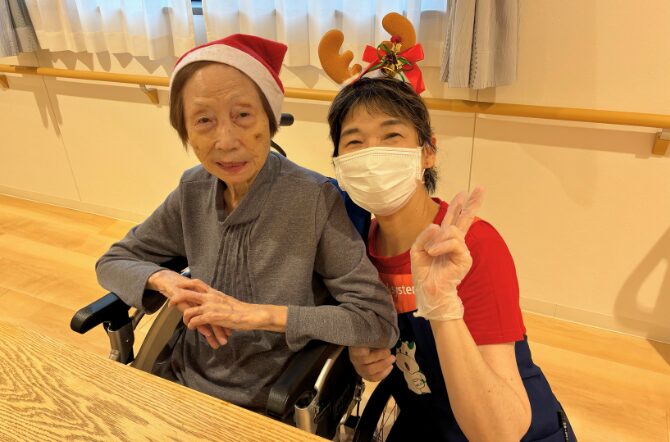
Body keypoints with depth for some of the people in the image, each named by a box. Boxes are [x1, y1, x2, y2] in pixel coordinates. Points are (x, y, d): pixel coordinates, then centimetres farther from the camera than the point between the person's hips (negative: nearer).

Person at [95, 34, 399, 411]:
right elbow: (113, 263, 4)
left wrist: (257, 314, -25)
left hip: (262, 405, -4)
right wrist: (165, 280, -18)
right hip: (181, 379, 4)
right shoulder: (194, 190, -7)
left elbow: (381, 322, -23)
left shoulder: (315, 199, -23)